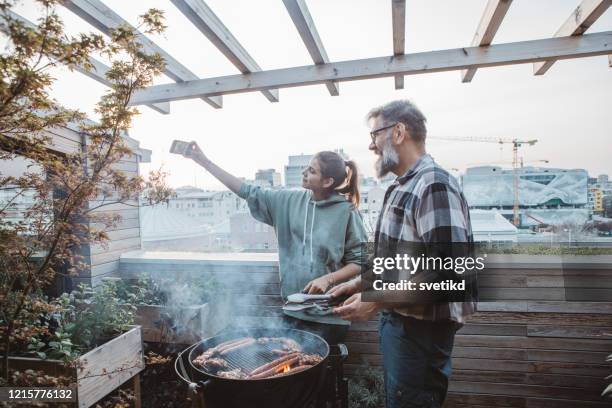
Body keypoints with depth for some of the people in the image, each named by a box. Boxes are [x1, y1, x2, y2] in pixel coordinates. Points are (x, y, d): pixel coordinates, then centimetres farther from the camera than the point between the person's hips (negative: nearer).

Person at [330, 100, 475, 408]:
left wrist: (376, 300, -23)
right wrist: (359, 283, 9)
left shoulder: (434, 185, -21)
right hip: (398, 320, 9)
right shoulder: (402, 188, 10)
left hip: (420, 329, -9)